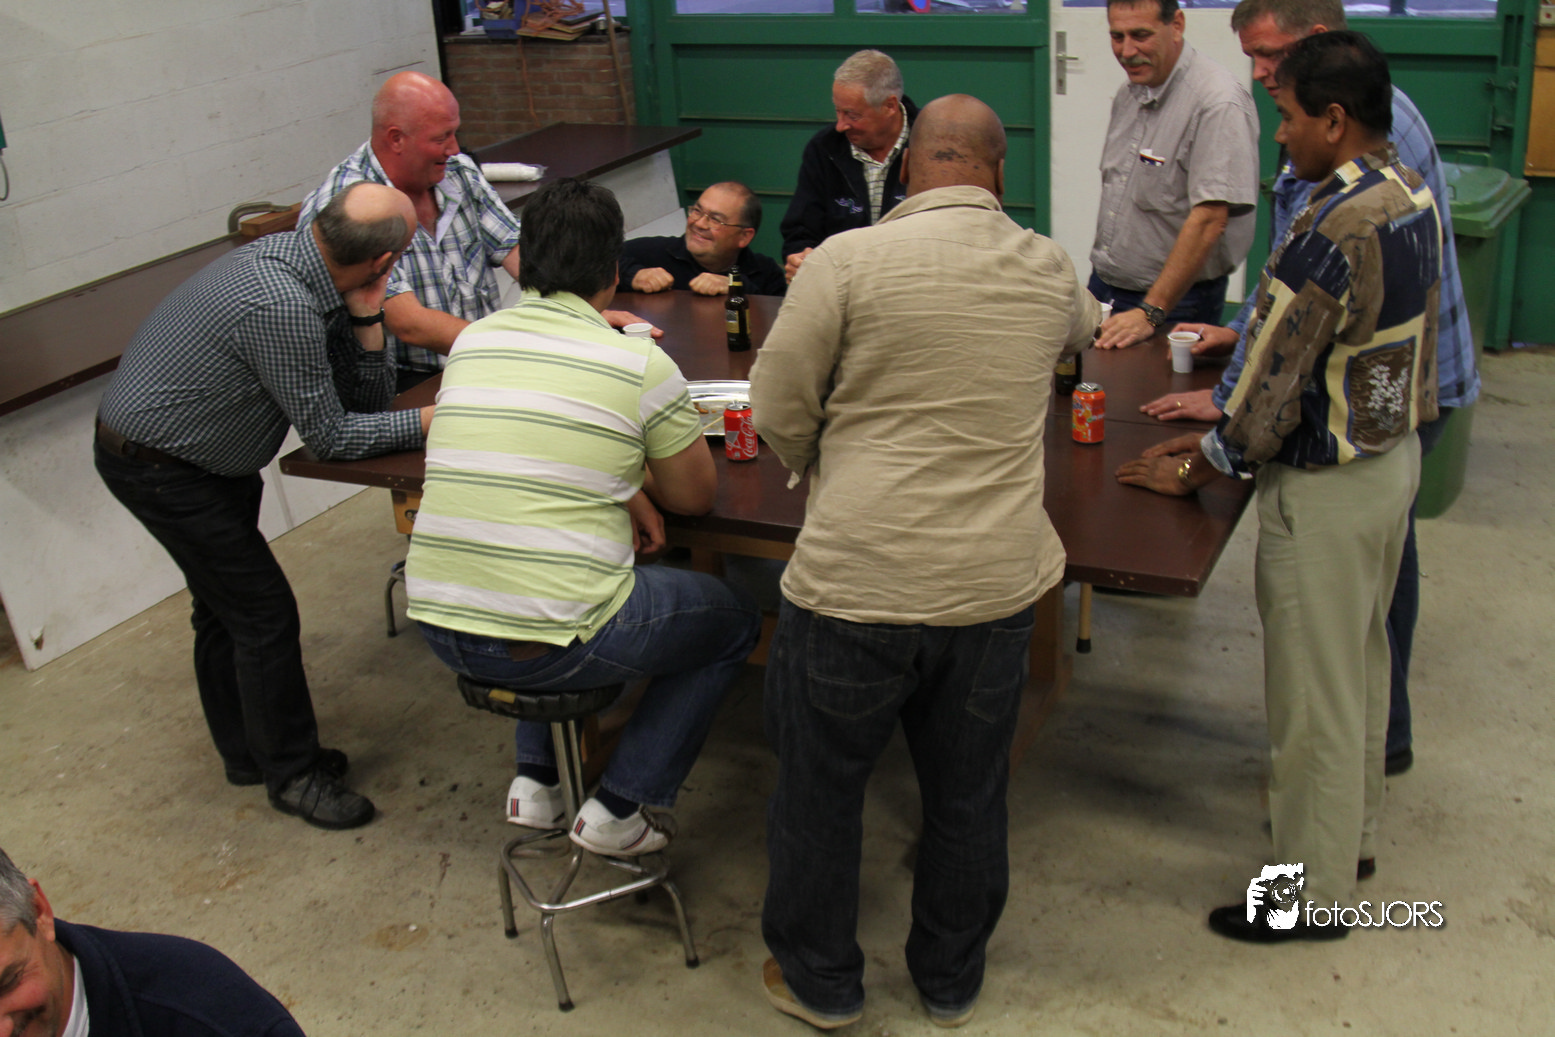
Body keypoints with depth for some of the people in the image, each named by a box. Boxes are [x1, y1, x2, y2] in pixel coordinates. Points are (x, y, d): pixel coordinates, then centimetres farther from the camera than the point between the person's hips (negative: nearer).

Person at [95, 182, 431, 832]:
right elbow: (332, 437, -23)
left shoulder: (297, 259, -5)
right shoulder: (282, 307, -34)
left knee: (225, 607, 20)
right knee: (264, 613, -3)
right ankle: (291, 773, 13)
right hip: (158, 468, -10)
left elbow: (366, 398, -1)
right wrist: (431, 419, -19)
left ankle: (248, 751, 36)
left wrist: (365, 316, -15)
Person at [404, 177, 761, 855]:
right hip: (553, 648, -5)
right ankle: (618, 810, 17)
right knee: (733, 620, 21)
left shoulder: (471, 342, 7)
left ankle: (536, 780, 33)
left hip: (438, 625, 6)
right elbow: (695, 496, 6)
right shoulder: (641, 362, -8)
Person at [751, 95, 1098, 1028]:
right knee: (969, 798, 20)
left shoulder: (849, 260, -11)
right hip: (996, 584, 4)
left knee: (822, 787, 17)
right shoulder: (1050, 270, 3)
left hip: (857, 580, -3)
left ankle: (820, 981, 36)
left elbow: (778, 409, -6)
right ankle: (952, 982, 41)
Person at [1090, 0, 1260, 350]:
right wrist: (1098, 282, 11)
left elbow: (1209, 221, -25)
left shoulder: (1219, 104, -20)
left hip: (1175, 303, -7)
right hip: (1105, 286, 7)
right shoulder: (1129, 93, 8)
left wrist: (1150, 313, -25)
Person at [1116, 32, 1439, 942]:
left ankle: (1316, 893, 22)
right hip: (1394, 452, 10)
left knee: (1316, 696, 5)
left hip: (1327, 489, -10)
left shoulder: (1330, 234, -28)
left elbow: (1273, 389, -22)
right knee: (1362, 663, 23)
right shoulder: (1412, 194, 1)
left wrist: (1195, 470, -6)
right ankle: (1354, 835, 42)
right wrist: (1229, 432, 9)